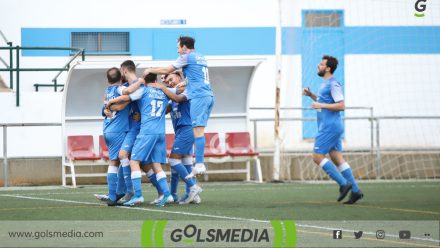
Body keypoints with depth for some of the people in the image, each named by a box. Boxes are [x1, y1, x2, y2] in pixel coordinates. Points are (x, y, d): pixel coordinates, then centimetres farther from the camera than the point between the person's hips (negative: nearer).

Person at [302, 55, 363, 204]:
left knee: (317, 157, -8)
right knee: (337, 159, 7)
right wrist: (311, 95, 18)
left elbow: (341, 105, -20)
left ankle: (343, 183, -9)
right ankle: (355, 191, 4)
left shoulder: (333, 84, -14)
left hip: (330, 127, -10)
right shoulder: (325, 84, 17)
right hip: (330, 126, 10)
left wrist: (321, 106, -20)